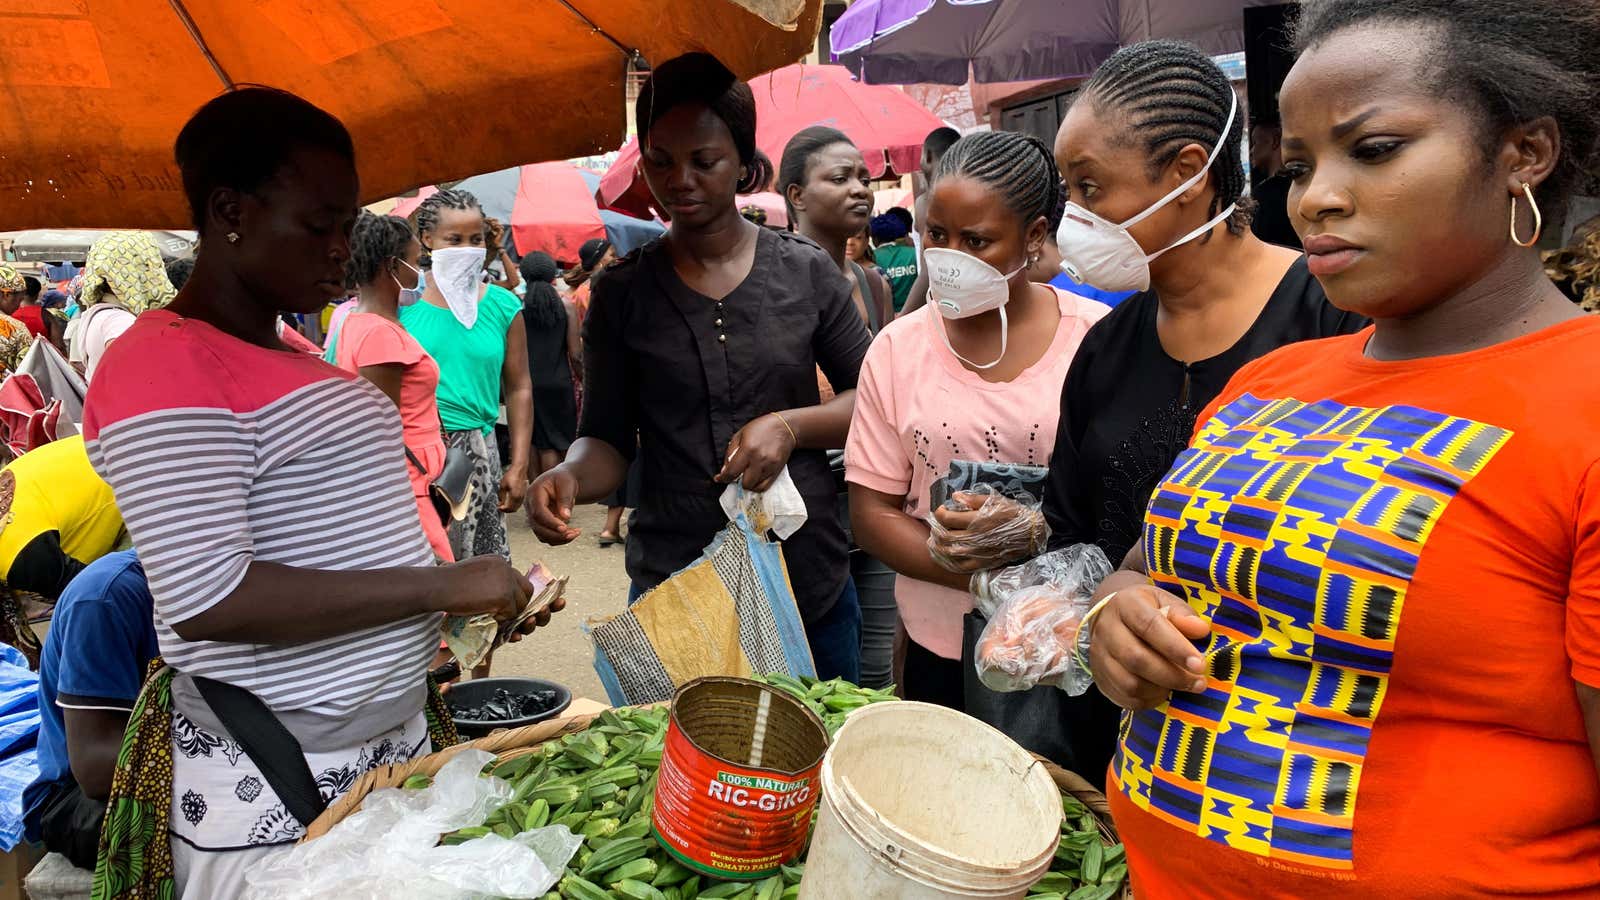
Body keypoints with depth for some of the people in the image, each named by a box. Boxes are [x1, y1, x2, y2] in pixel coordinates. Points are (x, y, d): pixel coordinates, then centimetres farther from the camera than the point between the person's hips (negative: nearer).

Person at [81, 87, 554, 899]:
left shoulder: (292, 358, 11)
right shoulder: (164, 366, -17)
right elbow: (206, 601, -25)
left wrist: (473, 593, 6)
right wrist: (440, 586, -22)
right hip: (271, 782, -8)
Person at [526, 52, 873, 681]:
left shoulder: (806, 271, 0)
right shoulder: (621, 292, 0)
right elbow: (607, 439, 0)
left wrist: (791, 426, -13)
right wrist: (570, 475, -21)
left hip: (812, 583, 1)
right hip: (672, 587, 0)